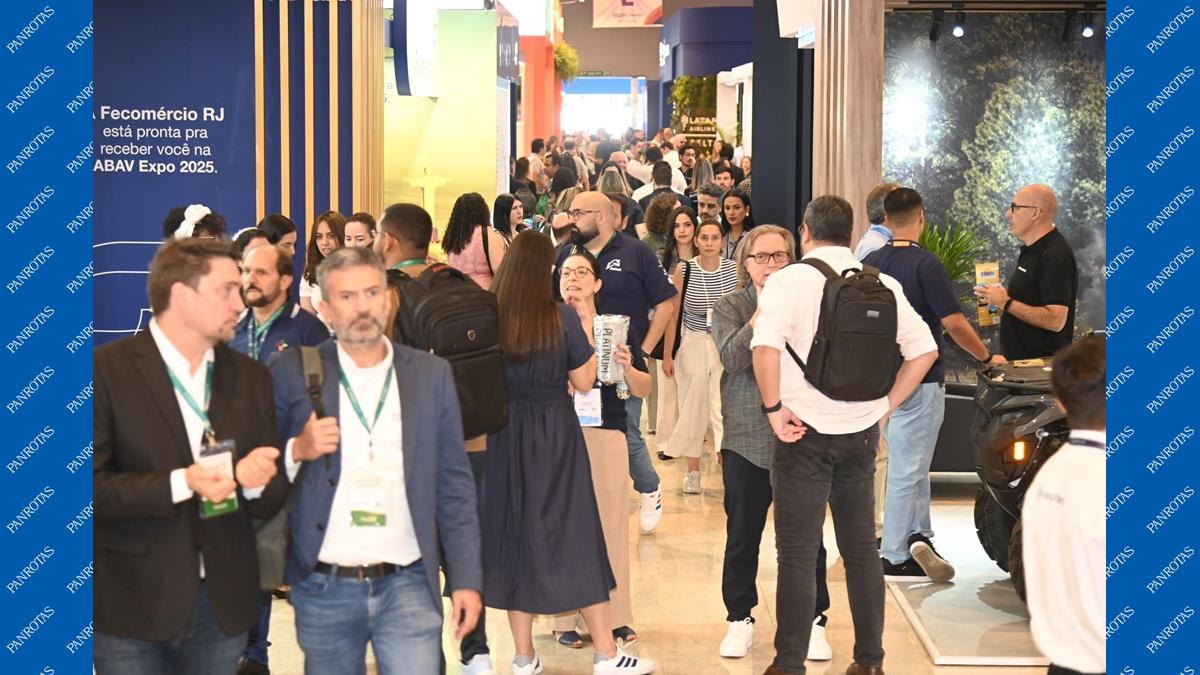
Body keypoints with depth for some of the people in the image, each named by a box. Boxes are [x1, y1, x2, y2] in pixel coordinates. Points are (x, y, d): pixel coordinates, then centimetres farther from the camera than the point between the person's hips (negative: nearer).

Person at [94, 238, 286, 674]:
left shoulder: (250, 377, 8)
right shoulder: (107, 369, -7)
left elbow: (271, 501, 8)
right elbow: (94, 485, -12)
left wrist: (254, 481, -13)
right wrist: (179, 483, -21)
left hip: (224, 601, 4)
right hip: (133, 603, -4)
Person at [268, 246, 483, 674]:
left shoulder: (432, 374, 5)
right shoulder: (292, 372, 1)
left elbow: (453, 485, 5)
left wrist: (466, 579, 1)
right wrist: (297, 450, -17)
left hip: (407, 585, 0)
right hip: (324, 590, 0)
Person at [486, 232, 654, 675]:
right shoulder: (562, 318, -12)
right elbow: (584, 382, -5)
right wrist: (587, 327, 2)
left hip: (506, 437, 2)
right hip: (555, 437, -2)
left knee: (514, 531, 11)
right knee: (574, 534, 6)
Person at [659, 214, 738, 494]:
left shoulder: (733, 268, -2)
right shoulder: (684, 270, -6)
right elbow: (672, 313, -1)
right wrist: (667, 355, 0)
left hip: (726, 345, 0)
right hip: (694, 344, 0)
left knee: (724, 406, -9)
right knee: (693, 408, 7)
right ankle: (692, 470, 18)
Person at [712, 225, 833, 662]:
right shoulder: (729, 307, 5)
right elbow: (731, 357, -13)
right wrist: (764, 311, -15)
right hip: (746, 439, 1)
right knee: (742, 535, 9)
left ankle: (813, 621, 17)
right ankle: (740, 618, 23)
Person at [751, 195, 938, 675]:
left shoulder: (790, 280, -9)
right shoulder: (882, 284, 5)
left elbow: (765, 346, -25)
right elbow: (924, 349, 3)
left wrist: (774, 408, -14)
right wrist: (885, 405, 9)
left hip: (806, 433, -4)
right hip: (862, 434, 5)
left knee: (798, 556, 2)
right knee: (862, 549, 15)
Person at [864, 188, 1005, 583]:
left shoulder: (870, 263, 5)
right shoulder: (926, 264, -14)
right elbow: (954, 323, -16)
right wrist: (987, 358, -2)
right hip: (920, 379, -7)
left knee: (912, 464, 19)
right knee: (907, 468, -1)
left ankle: (918, 536, 18)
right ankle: (895, 559, 5)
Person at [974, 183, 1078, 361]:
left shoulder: (1054, 256, -18)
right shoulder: (1032, 250, 15)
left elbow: (1055, 320, -25)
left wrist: (1006, 303, -19)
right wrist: (997, 297, 9)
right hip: (1020, 359, 10)